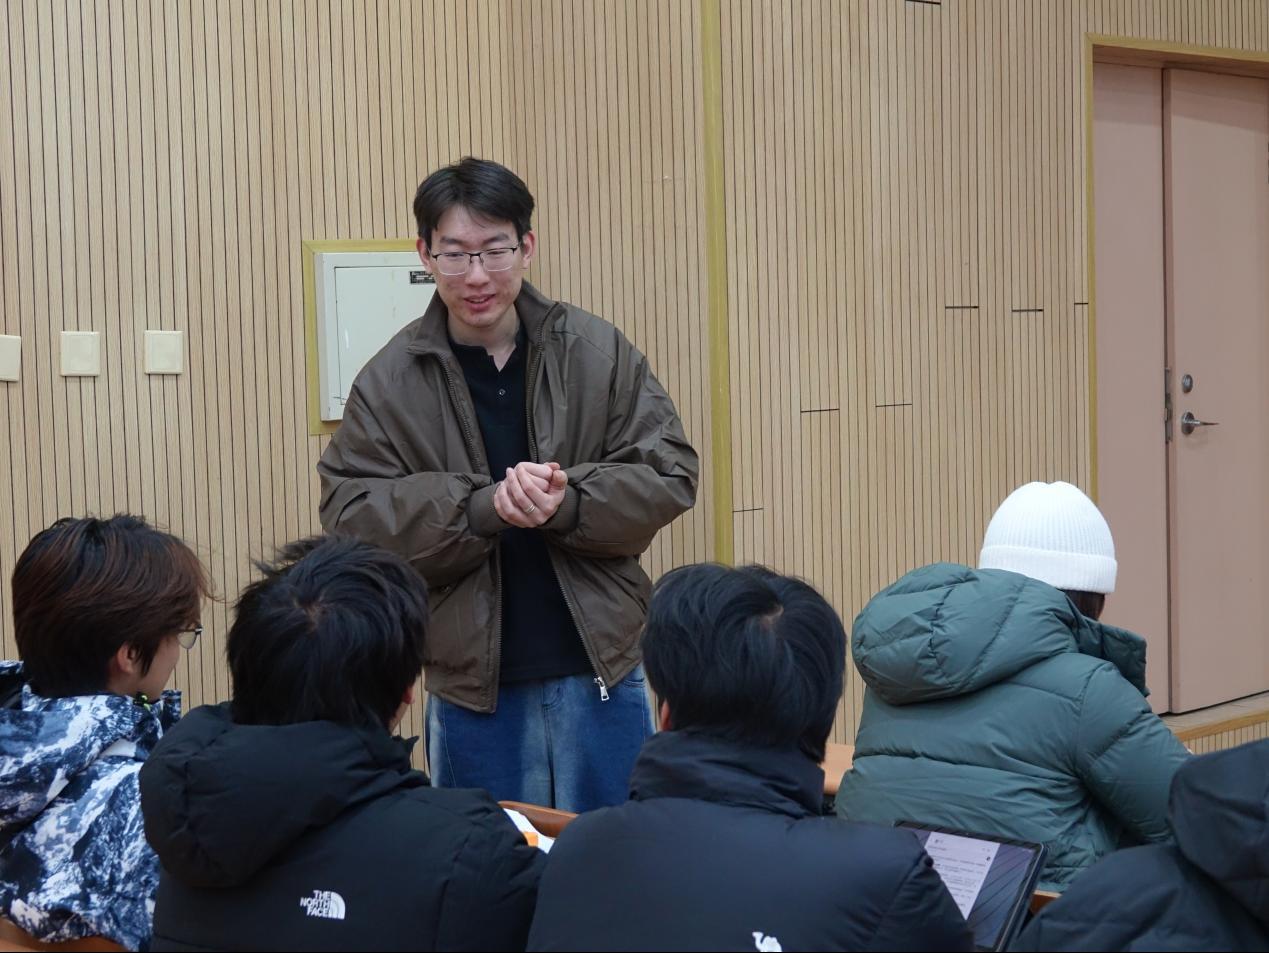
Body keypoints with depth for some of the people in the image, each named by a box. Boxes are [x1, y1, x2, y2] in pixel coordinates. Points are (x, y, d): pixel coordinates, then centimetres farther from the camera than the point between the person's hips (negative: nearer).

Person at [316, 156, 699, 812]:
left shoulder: (599, 354, -1)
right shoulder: (390, 382, -3)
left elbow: (670, 476, -3)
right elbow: (350, 516, -9)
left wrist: (567, 504, -21)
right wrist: (483, 507, -23)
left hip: (601, 668, 1)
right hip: (471, 683, 0)